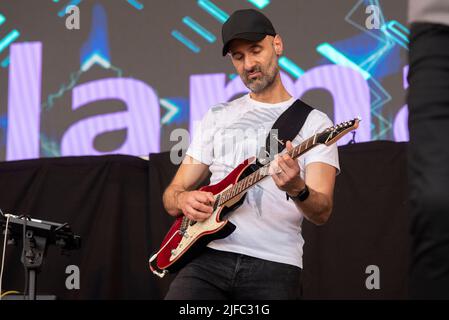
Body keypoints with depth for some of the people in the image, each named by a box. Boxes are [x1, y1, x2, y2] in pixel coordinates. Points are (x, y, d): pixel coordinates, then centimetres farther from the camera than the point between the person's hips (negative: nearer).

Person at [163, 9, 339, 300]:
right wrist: (183, 200, -7)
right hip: (209, 256, 2)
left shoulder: (314, 123, 6)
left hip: (274, 266, -2)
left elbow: (321, 213, -5)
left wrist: (297, 190, -27)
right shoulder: (217, 117, 16)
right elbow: (172, 194, 16)